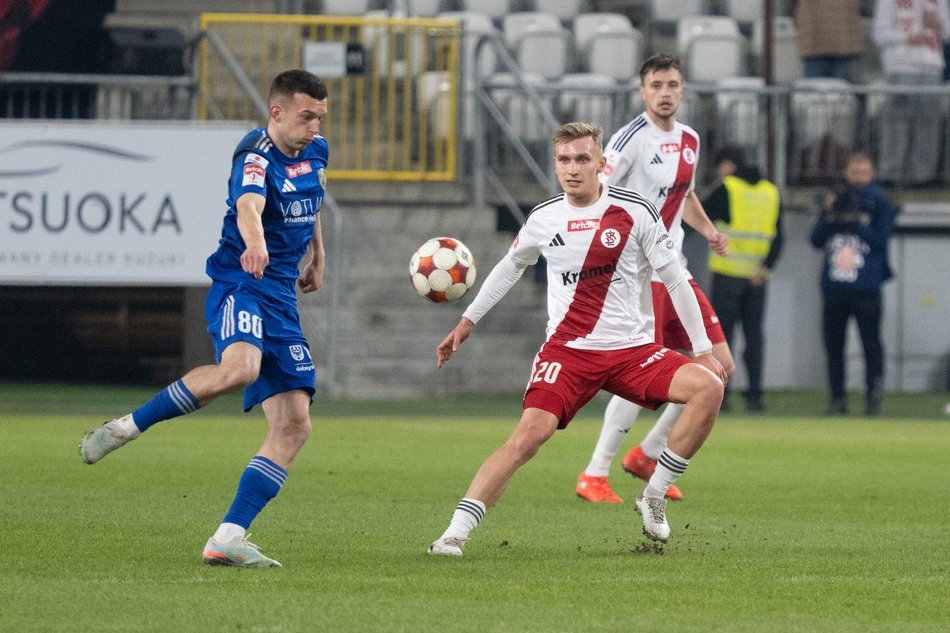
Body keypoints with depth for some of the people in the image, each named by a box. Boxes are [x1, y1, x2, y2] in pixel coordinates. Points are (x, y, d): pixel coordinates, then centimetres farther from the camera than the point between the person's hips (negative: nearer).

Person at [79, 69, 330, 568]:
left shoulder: (315, 151, 12)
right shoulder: (257, 156, -15)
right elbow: (248, 204, -38)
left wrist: (316, 253, 36)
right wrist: (254, 243, -58)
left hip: (281, 298, 8)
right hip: (240, 284, -8)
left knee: (294, 425, -3)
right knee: (239, 368, -39)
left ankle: (227, 538, -4)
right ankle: (127, 427, -18)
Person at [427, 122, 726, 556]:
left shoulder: (635, 211, -4)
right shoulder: (544, 219, 1)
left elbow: (675, 281, 3)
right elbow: (510, 267, 23)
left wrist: (703, 349, 1)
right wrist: (468, 320, 25)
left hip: (631, 349, 1)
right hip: (566, 350, -1)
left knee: (709, 387, -21)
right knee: (530, 434, -23)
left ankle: (654, 496, -6)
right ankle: (455, 532, -23)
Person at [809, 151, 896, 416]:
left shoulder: (880, 206, 4)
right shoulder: (834, 201, 13)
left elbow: (880, 240, -8)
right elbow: (817, 240, 6)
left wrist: (854, 221, -16)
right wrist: (829, 215, -8)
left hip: (867, 287, -3)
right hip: (834, 287, 3)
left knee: (871, 342, -9)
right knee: (833, 344, 3)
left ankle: (874, 394, 0)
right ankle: (837, 397, 9)